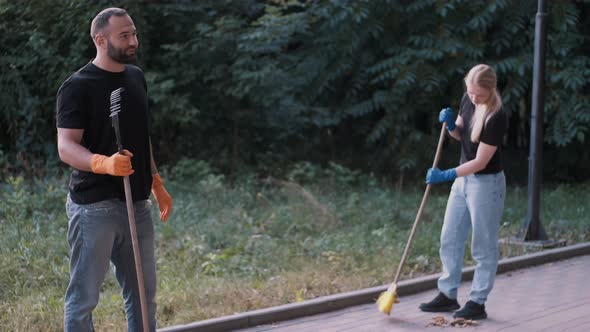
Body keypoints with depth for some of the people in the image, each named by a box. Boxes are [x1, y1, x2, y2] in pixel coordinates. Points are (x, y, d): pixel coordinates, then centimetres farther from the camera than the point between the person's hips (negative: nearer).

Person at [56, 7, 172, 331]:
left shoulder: (136, 77, 13)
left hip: (137, 204, 7)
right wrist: (104, 163, -36)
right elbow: (66, 146, -18)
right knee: (83, 297, -2)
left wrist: (157, 184, 22)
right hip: (94, 207, -7)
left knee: (143, 293, 15)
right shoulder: (77, 87, -11)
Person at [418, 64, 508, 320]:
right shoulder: (467, 101, -1)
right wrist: (450, 123, -7)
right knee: (449, 240, 12)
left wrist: (446, 175, -24)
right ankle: (447, 296, 22)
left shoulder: (496, 118, -24)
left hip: (486, 183, -8)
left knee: (483, 247, 3)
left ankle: (477, 303, 11)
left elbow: (481, 162, -23)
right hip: (463, 178, 8)